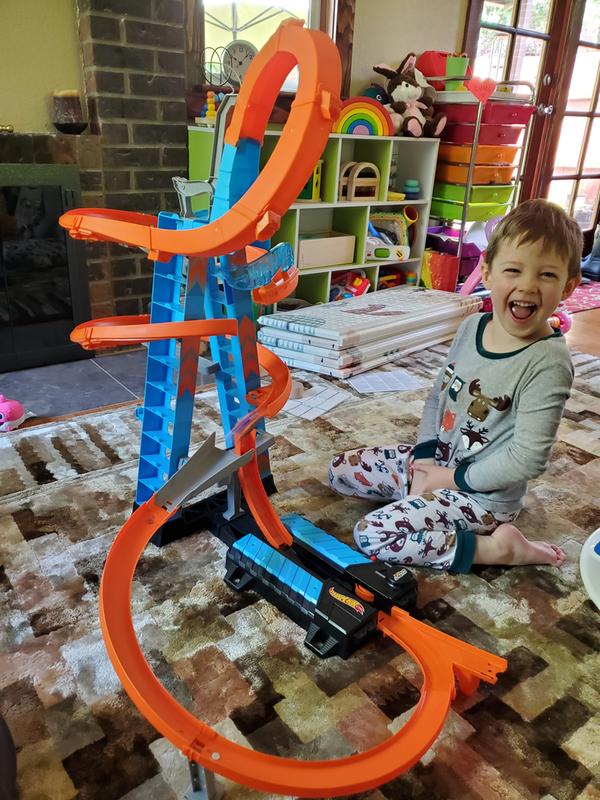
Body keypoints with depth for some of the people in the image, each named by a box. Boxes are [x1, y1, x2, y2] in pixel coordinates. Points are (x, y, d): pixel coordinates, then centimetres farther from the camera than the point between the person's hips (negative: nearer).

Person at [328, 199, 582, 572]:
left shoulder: (548, 363, -24)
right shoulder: (471, 327, -3)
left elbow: (527, 458, -24)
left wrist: (455, 479, -15)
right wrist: (424, 460, -4)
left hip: (483, 495, -7)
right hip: (436, 461, 7)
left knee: (373, 535, -19)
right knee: (341, 469, 7)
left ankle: (496, 548, -8)